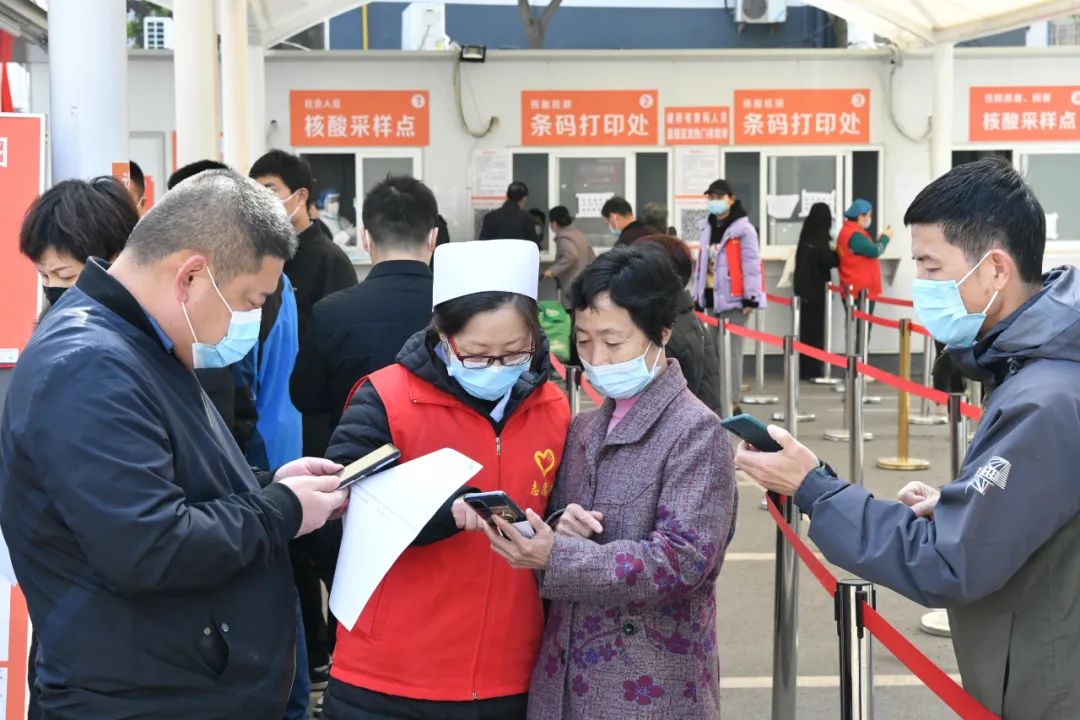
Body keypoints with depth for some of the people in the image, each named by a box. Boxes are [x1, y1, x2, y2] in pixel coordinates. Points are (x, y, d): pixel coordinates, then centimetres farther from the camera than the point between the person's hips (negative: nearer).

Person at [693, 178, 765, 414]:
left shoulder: (743, 229, -9)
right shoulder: (706, 228, 13)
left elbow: (752, 264, -13)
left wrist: (750, 297, -17)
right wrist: (697, 294, 17)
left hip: (734, 299, -7)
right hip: (712, 297, 7)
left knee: (732, 350, -7)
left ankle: (732, 402, -3)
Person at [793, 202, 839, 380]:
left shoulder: (806, 234, 7)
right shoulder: (821, 237, -14)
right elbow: (828, 261, -18)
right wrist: (836, 252, 1)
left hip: (802, 286, 7)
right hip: (816, 287, -7)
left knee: (805, 327, 10)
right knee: (815, 328, -2)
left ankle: (803, 369, 13)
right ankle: (812, 370, -2)